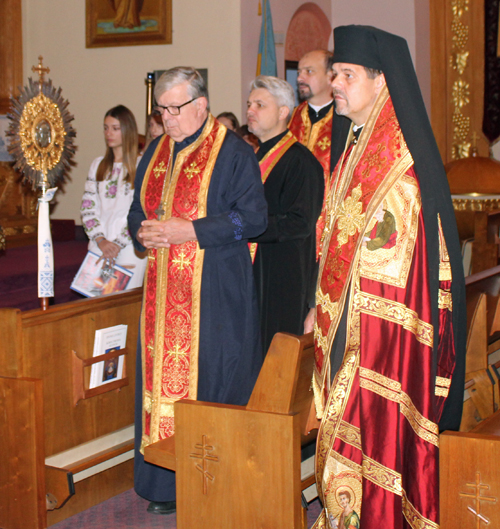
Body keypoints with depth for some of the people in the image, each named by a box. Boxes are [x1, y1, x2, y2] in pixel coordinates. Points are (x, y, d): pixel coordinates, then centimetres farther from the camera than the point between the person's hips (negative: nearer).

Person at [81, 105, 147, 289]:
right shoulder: (98, 165, 14)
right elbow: (87, 206, 9)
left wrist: (119, 243, -12)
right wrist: (100, 240, -4)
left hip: (129, 251, -4)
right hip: (98, 249, 4)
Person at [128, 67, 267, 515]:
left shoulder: (233, 153, -6)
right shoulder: (157, 152, 15)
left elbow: (253, 217, -13)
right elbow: (138, 210, 22)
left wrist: (188, 231, -18)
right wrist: (143, 232, -2)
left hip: (214, 291, -6)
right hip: (165, 289, 7)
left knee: (211, 374, -4)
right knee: (164, 373, 7)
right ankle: (169, 482, 16)